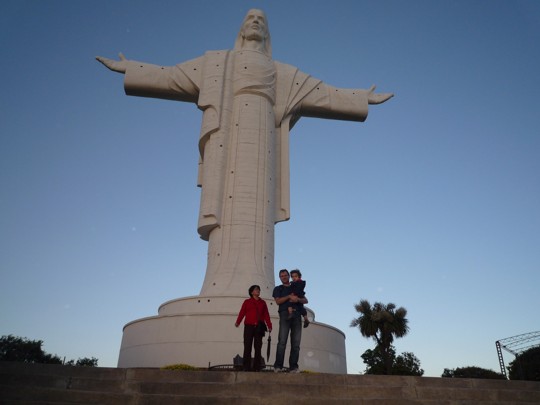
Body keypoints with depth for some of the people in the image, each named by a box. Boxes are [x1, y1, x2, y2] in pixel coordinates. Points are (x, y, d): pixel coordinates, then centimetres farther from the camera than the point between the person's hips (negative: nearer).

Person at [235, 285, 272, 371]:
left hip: (259, 327, 2)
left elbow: (266, 315, 11)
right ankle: (247, 367, -1)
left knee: (258, 347, 0)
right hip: (249, 326, -2)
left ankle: (257, 367, 3)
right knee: (247, 346, -4)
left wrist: (269, 326, -1)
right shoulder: (247, 302, 10)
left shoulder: (263, 302, 17)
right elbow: (242, 312, -1)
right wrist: (238, 322, -17)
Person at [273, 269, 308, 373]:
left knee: (296, 343, -5)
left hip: (297, 315, 3)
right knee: (282, 341, -14)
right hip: (285, 314, -3)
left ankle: (293, 367, -5)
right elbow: (278, 301, 3)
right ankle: (278, 366, -14)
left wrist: (298, 299, -6)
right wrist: (289, 296, -8)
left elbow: (306, 300, 15)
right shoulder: (278, 288, 20)